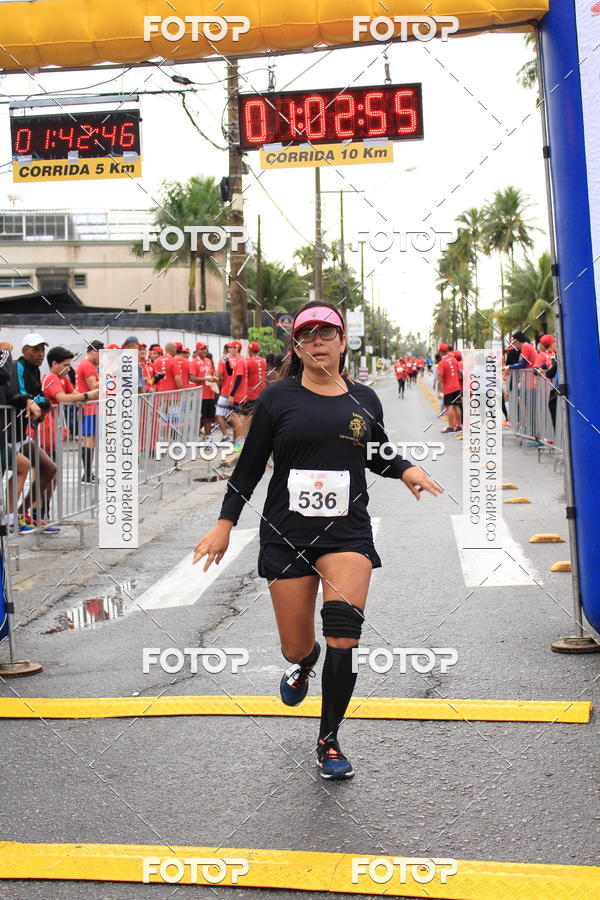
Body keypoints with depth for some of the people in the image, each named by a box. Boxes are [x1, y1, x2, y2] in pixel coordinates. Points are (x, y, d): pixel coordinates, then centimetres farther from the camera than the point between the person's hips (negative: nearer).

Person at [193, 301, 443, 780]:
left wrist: (406, 469, 3)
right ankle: (302, 666, 45)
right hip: (287, 533, -1)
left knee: (344, 635, -16)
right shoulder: (278, 397, 0)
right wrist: (225, 524, 2)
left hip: (347, 530, 1)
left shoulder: (364, 400, 8)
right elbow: (249, 466, 5)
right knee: (297, 647, 4)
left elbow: (378, 455, 24)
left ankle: (329, 740, 3)